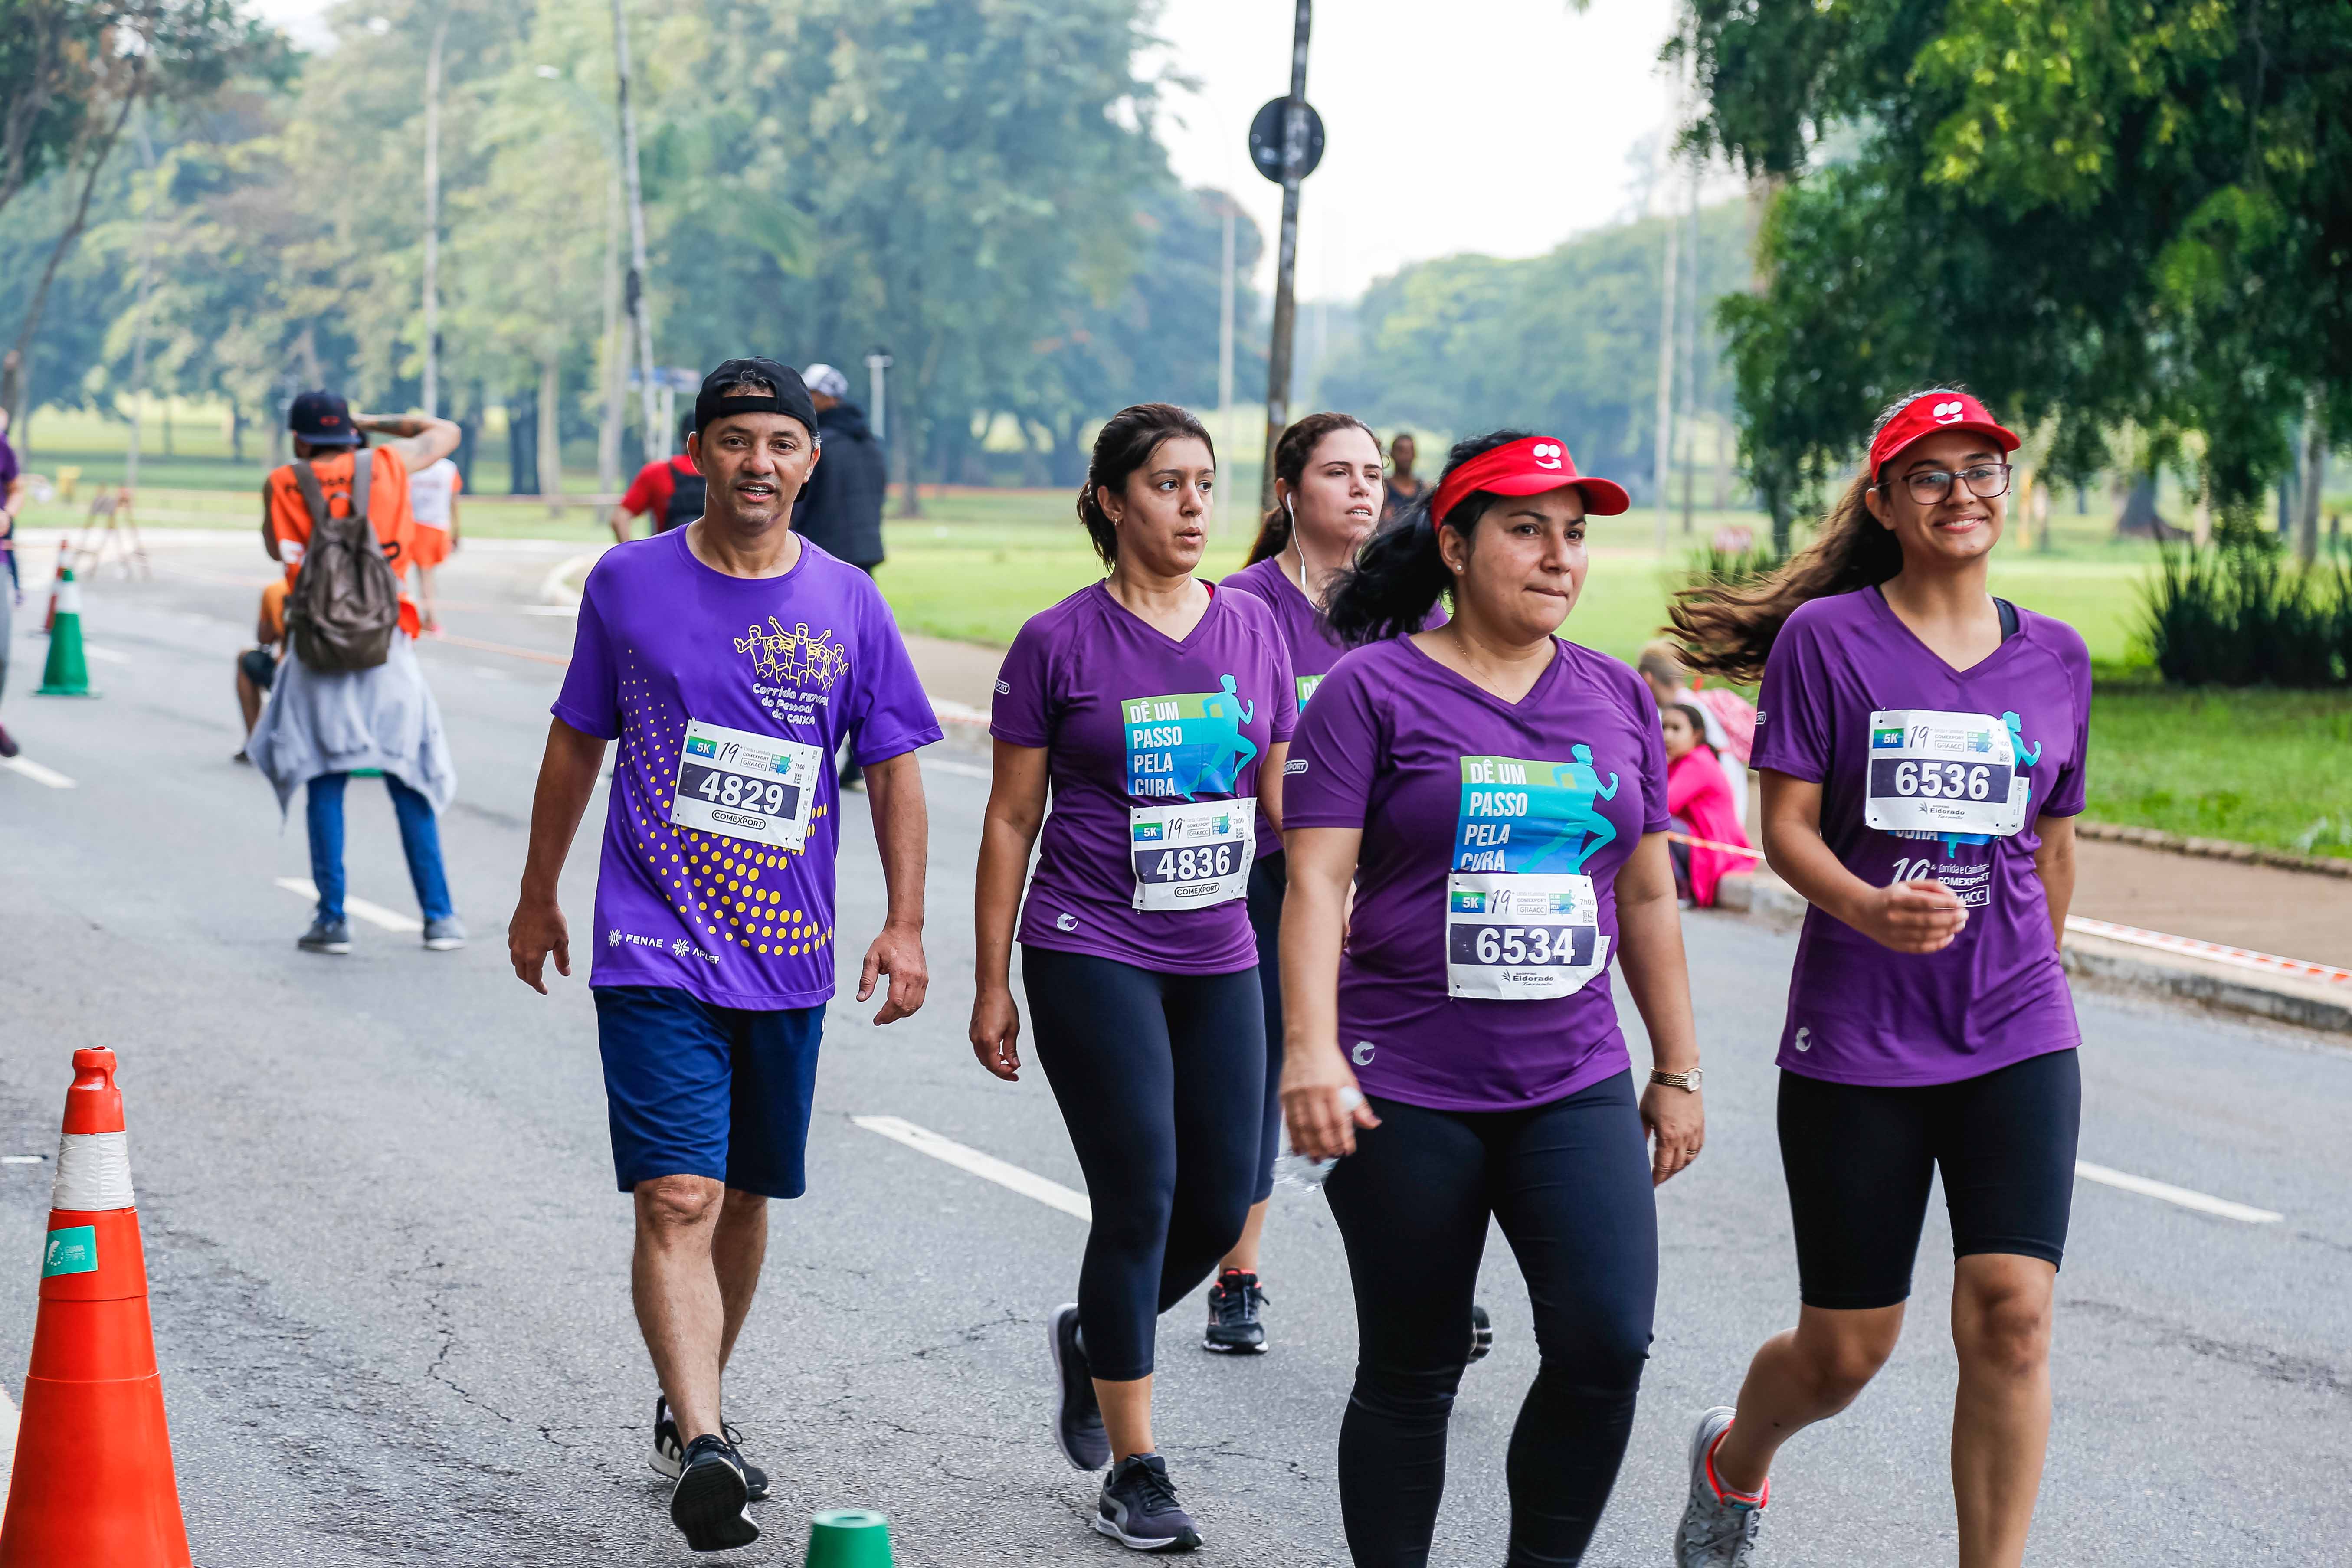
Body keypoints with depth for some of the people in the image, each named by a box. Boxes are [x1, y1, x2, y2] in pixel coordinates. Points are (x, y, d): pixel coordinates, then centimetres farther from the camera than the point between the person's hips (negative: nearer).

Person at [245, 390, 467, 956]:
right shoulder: (385, 465, 2)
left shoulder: (283, 485, -2)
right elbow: (446, 433, 17)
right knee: (409, 783, 6)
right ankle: (439, 916, 4)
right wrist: (374, 421, 20)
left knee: (324, 785, 6)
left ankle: (332, 918, 1)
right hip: (386, 650, 1)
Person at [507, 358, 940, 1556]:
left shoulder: (848, 605, 2)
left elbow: (893, 769, 8)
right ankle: (703, 1453, -24)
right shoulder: (628, 584, -1)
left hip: (787, 960, 3)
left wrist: (905, 924, -2)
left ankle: (689, 1406, 35)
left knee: (743, 1200, 15)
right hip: (657, 950, -3)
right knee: (677, 1199, -16)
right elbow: (577, 743, 11)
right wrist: (539, 896, 17)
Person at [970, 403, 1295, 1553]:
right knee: (1139, 1200, -7)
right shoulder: (1060, 642, -4)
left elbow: (1285, 798, 12)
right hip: (1092, 953, -4)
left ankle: (1092, 1340, 36)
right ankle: (1134, 1474, 5)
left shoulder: (1252, 629, 6)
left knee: (1221, 1206, 4)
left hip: (1218, 958, 4)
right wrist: (991, 985, 0)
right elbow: (1011, 819, 0)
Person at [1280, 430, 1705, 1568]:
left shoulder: (1616, 698, 11)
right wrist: (1311, 1049, -23)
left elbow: (1646, 897, 16)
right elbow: (1316, 881, -11)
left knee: (1607, 1343, -13)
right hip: (1410, 1094, -3)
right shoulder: (1373, 691, -3)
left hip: (1577, 1088, 3)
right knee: (1411, 1375, 4)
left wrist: (1677, 1070, 16)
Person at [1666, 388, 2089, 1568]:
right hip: (1854, 1041, -2)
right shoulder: (1827, 638, -3)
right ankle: (1733, 1458, 40)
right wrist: (1864, 908, -26)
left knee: (2010, 1317, -13)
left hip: (2015, 1042, 2)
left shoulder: (2056, 659, 8)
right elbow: (1786, 826, -7)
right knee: (1845, 1350, 5)